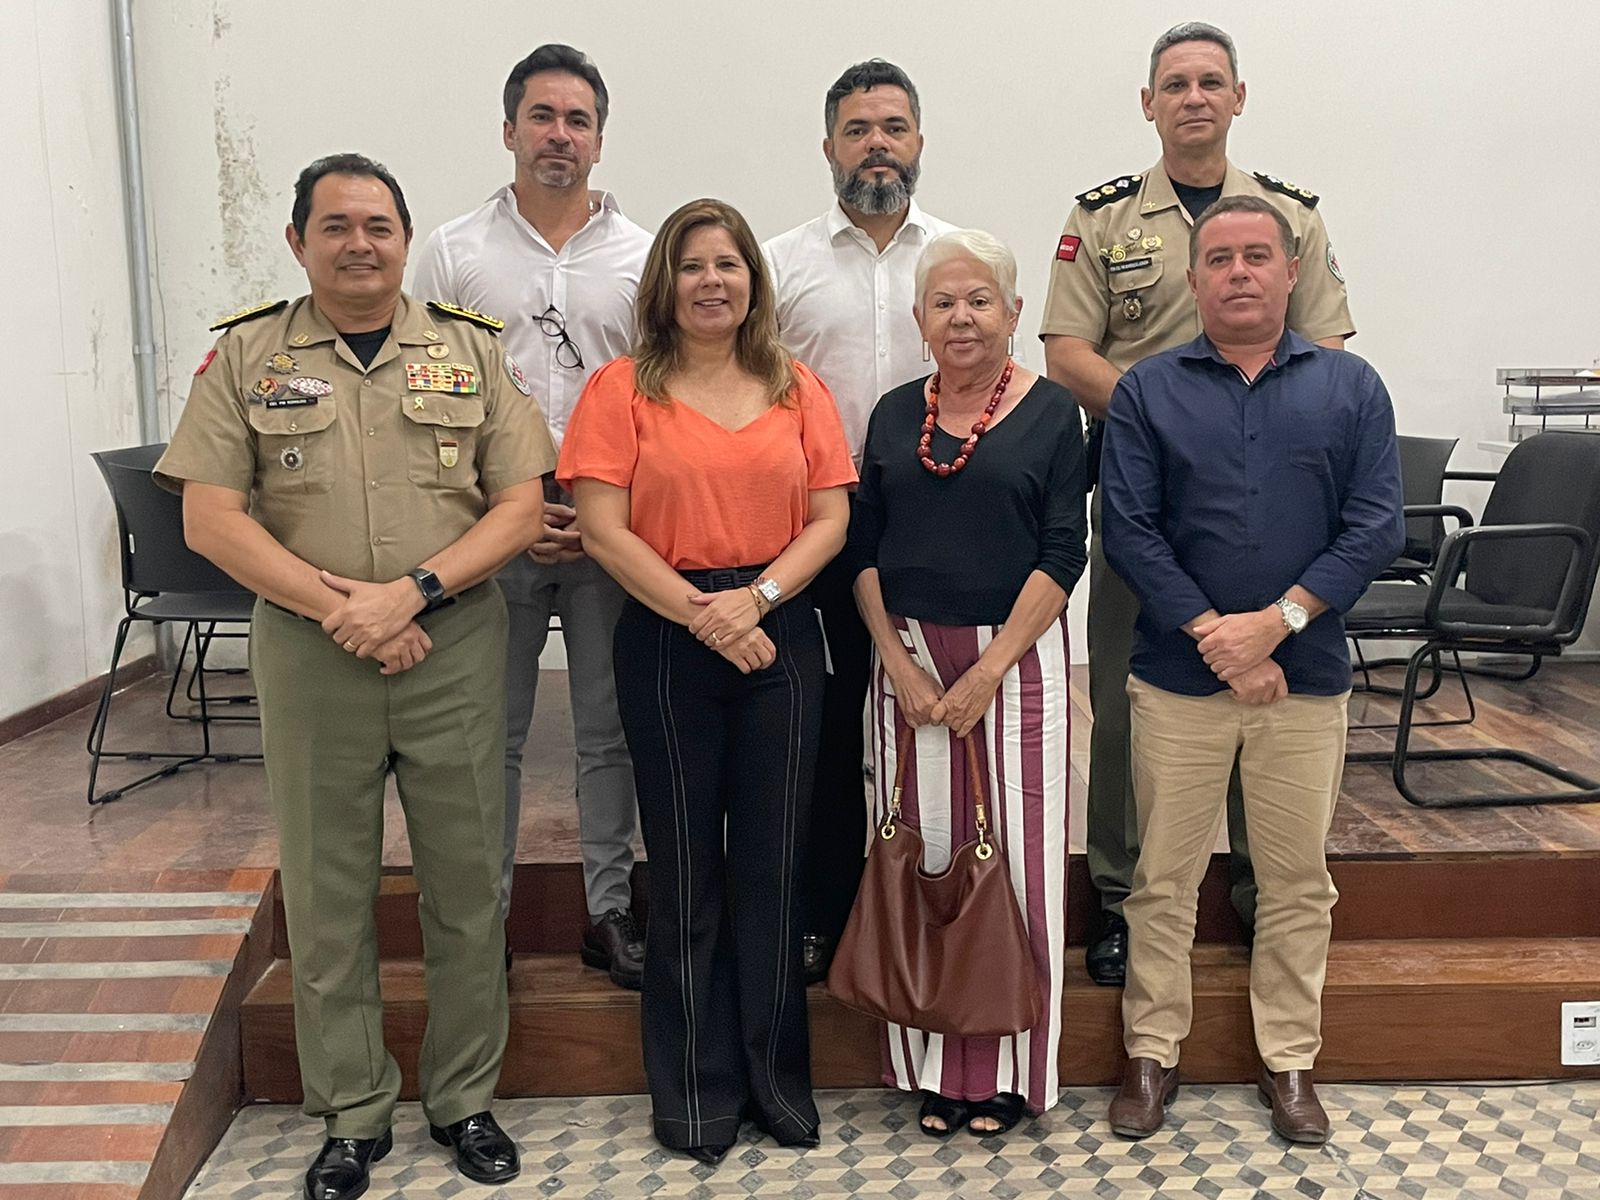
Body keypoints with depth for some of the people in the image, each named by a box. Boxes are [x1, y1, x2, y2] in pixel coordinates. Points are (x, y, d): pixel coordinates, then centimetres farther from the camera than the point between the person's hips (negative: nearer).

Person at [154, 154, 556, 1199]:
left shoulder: (473, 349, 5)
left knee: (467, 884, 7)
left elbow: (521, 507, -1)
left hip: (457, 647, 0)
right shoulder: (246, 354, 4)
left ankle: (466, 1100, 26)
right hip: (309, 652, 0)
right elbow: (210, 517, -2)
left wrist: (411, 591, -14)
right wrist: (338, 609, -12)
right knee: (327, 890, 9)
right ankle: (353, 1114, 26)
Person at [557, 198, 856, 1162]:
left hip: (780, 638, 2)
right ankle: (697, 1093, 23)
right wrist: (702, 613, -14)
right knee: (686, 867, 7)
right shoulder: (624, 388, 1)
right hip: (667, 643, -2)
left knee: (772, 863, 8)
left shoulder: (798, 389, 9)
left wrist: (757, 597, -12)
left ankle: (779, 1081, 25)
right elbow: (604, 529, -7)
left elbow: (830, 519, 3)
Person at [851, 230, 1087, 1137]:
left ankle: (1007, 1071, 16)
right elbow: (864, 549, 7)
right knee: (925, 851, 6)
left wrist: (990, 670, -13)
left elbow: (1062, 553, -7)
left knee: (1013, 852, 1)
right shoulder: (895, 414, 9)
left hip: (1016, 658, -3)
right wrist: (898, 662, -5)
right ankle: (934, 1068, 19)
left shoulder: (1050, 413, 0)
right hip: (907, 660, 3)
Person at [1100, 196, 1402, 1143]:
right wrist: (1213, 636, -14)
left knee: (1299, 879, 11)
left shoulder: (1351, 388, 4)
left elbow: (1377, 527, -4)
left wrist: (1275, 622, -14)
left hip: (1308, 677, 1)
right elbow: (1128, 529, -6)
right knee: (1165, 877, 8)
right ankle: (1153, 1052, 23)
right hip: (1179, 675, -1)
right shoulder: (1148, 391, 2)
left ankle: (1290, 1060, 27)